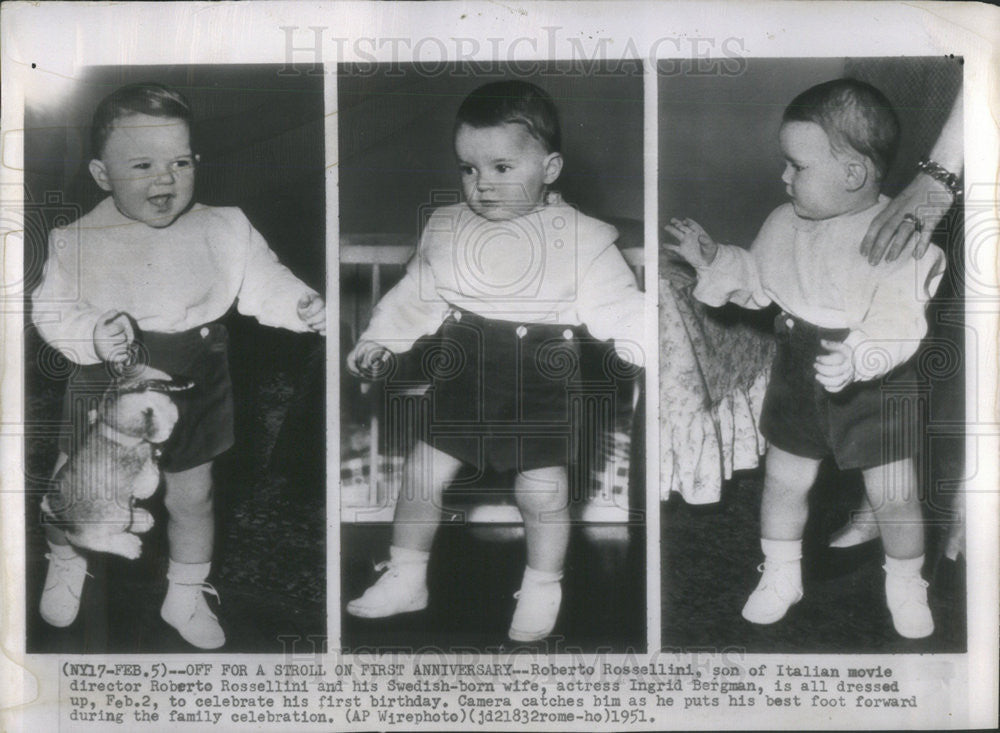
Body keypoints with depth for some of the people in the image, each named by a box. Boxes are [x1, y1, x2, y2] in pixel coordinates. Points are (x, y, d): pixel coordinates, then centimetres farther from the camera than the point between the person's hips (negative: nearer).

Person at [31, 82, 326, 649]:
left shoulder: (223, 230, -7)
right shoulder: (79, 241, -12)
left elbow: (264, 283, -2)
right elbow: (51, 308, -10)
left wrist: (306, 306, -22)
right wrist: (92, 334, -30)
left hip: (194, 385, 1)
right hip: (107, 384, -1)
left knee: (192, 496, 15)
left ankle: (187, 596, 39)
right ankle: (66, 566, 48)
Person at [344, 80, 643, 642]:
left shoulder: (579, 238, -8)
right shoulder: (448, 230, 4)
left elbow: (617, 305, -10)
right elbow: (416, 295, 15)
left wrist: (646, 342, -24)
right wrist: (379, 339, 13)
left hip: (540, 382, -3)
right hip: (465, 379, 4)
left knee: (543, 488, -1)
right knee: (423, 474, 6)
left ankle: (542, 589, 25)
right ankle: (406, 578, 26)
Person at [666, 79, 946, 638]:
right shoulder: (786, 225, -3)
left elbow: (899, 325, -28)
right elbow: (757, 282, 14)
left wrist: (857, 359, -44)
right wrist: (714, 260, 1)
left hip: (876, 386, -4)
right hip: (799, 375, 5)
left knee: (896, 494, 6)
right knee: (784, 481, 14)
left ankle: (906, 587, 31)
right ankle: (780, 577, 35)